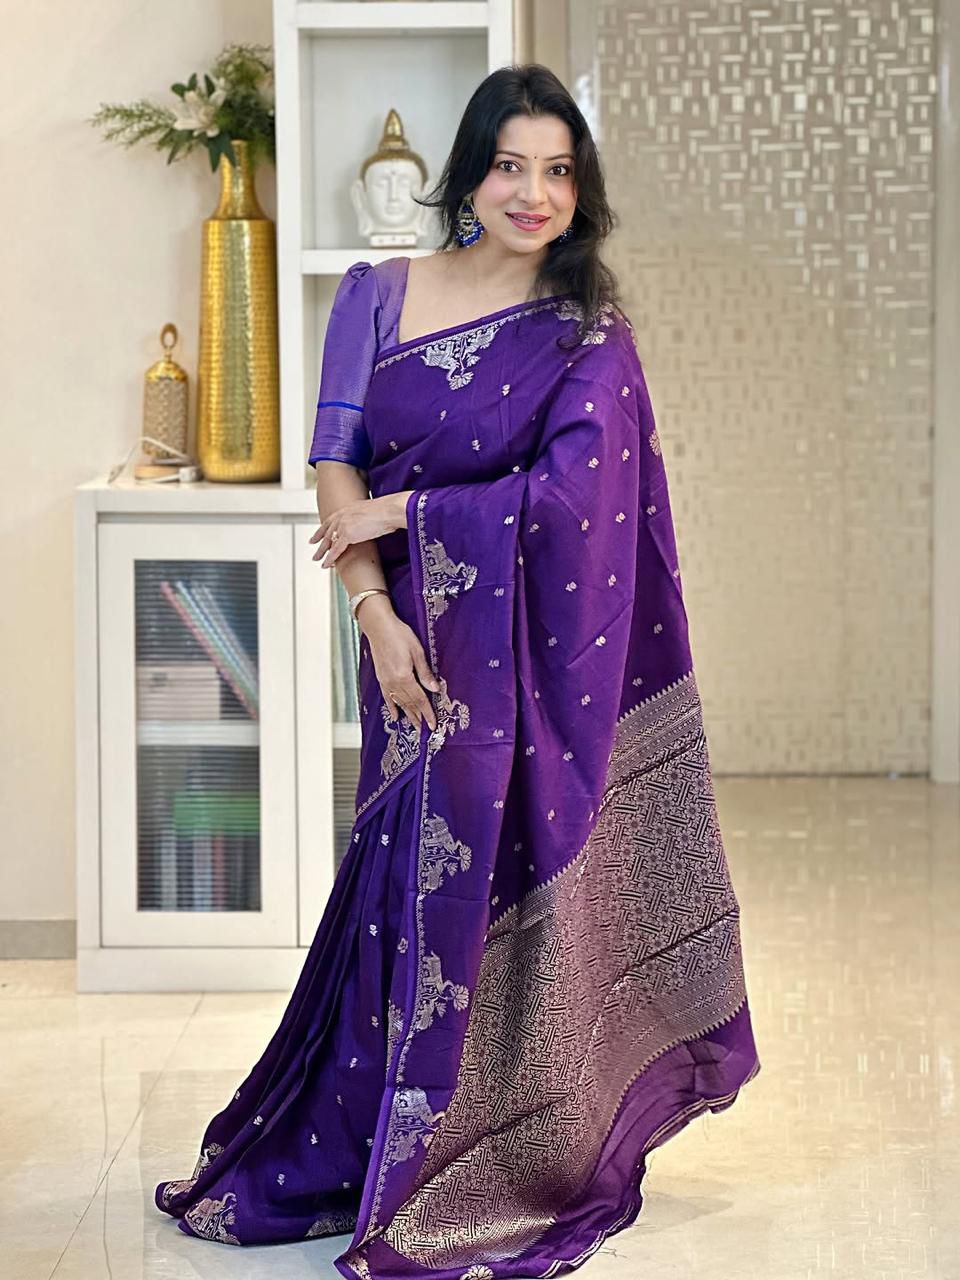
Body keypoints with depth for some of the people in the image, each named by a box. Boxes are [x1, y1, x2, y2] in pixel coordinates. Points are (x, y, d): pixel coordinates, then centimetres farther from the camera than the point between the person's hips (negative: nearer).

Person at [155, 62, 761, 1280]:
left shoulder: (590, 335, -4)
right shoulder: (377, 295, 3)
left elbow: (567, 493, -14)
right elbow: (335, 465, -3)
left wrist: (401, 513, -11)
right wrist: (376, 611, -14)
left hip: (532, 657, -2)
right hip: (416, 640, 2)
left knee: (517, 891, 2)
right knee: (410, 888, 8)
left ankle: (519, 1169, 17)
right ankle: (369, 1150, 24)